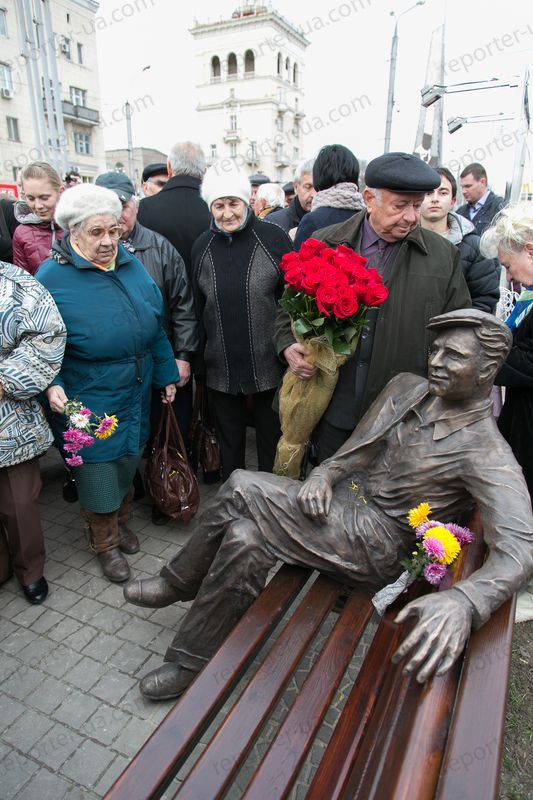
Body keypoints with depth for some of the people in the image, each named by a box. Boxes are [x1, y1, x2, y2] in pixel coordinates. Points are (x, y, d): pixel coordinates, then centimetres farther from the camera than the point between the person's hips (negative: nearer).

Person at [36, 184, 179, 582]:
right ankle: (105, 542, 36)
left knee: (128, 464, 21)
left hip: (136, 394, 5)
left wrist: (167, 374, 11)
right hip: (87, 403, -5)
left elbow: (155, 325, 9)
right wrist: (51, 386, -21)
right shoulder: (52, 277, -14)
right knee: (98, 472, 10)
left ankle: (121, 520, 49)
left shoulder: (132, 264, 2)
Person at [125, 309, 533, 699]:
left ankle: (177, 584, 3)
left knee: (241, 490, -20)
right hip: (341, 502, 6)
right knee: (244, 540, -16)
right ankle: (190, 659, 7)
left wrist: (462, 601, -47)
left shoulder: (486, 452, -17)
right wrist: (323, 475, -12)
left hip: (375, 546, -6)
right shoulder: (407, 388, 4)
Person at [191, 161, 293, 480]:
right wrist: (200, 355, 9)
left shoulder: (274, 238, -6)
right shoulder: (203, 246, 6)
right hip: (221, 368, 3)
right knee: (229, 442, 17)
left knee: (272, 441, 14)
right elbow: (198, 307, 10)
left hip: (269, 365, -3)